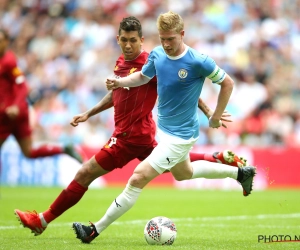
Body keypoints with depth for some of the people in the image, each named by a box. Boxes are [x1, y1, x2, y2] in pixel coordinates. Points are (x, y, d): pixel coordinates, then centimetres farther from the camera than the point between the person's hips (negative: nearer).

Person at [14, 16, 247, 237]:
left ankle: (43, 220, 4)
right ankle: (221, 159, 30)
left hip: (131, 136, -8)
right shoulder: (121, 62, 8)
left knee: (85, 174, -5)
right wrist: (89, 113, 23)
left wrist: (209, 113, -12)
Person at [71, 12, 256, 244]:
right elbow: (143, 76, 12)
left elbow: (227, 82, -11)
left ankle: (96, 230, -7)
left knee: (138, 178, -14)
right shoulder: (157, 54, -7)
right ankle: (239, 173, 49)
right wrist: (120, 82, -8)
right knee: (183, 173, 32)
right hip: (163, 127, 9)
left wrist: (216, 117, -7)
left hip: (180, 136, -9)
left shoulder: (198, 61, -24)